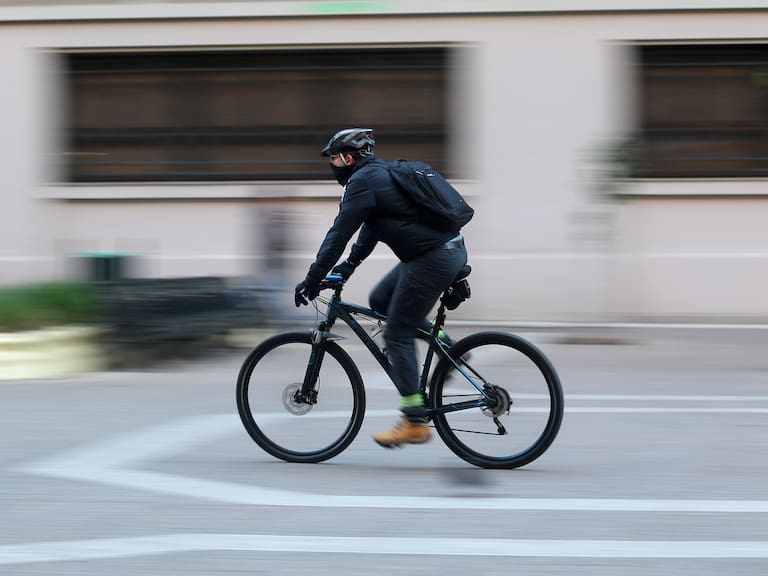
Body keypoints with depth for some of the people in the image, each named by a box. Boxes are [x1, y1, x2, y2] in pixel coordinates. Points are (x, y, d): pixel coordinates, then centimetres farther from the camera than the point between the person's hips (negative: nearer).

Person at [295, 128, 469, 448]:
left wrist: (311, 282, -6)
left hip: (431, 260, -9)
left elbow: (338, 236, -11)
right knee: (380, 300, 21)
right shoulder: (381, 173, 21)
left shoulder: (362, 181, -9)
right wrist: (349, 265, 35)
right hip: (452, 251, 9)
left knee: (397, 335, -2)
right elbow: (370, 227, 32)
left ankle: (414, 422, -2)